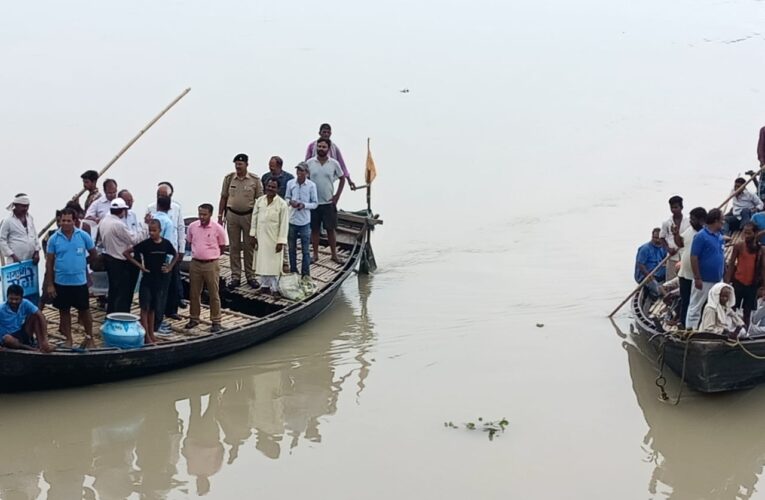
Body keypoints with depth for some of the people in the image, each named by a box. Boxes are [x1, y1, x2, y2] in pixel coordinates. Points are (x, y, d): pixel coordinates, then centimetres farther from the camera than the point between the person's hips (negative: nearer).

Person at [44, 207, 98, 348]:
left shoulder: (83, 236, -7)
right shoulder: (54, 239, -5)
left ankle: (89, 337, 23)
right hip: (61, 282, 1)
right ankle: (68, 339, 24)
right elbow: (49, 262, -1)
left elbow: (93, 254, 7)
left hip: (80, 281, -1)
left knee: (84, 310, 8)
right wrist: (49, 284, -3)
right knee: (64, 311, 11)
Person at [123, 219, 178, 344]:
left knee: (153, 308, 12)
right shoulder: (145, 244, -10)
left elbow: (176, 255, 18)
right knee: (145, 308, -3)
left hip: (161, 279, 3)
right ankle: (146, 335, -2)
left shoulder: (166, 244, -1)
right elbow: (126, 253, -8)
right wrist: (139, 266, -9)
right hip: (147, 279, -3)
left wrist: (169, 267, 5)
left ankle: (151, 334, 20)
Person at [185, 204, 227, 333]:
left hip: (211, 265, -4)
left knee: (214, 294, 2)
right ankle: (194, 319, 25)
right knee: (194, 293, 12)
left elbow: (222, 247, 2)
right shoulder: (192, 226, 1)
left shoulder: (218, 228, -9)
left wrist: (211, 255, 4)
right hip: (195, 263, 4)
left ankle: (216, 322, 9)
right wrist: (198, 253, 11)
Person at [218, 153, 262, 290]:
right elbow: (223, 198, 6)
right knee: (234, 247, 6)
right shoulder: (229, 178, 0)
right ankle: (235, 277, 12)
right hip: (232, 215, 1)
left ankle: (250, 276, 16)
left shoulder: (255, 180, -5)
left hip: (249, 215, -1)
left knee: (249, 247, 6)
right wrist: (220, 216, 5)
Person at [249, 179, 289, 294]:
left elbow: (284, 224, -9)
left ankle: (274, 287, 11)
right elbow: (254, 218, 7)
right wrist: (253, 235, 4)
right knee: (262, 262, 11)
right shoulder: (259, 201, 2)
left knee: (274, 263, 0)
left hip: (274, 239, -4)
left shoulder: (282, 204, -10)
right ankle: (264, 284, 23)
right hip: (261, 237, 4)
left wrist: (281, 241, -12)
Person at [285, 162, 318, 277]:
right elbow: (286, 198, 10)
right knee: (292, 248, 12)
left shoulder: (311, 185, -7)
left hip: (305, 221, -2)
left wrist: (304, 205, -18)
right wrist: (290, 202, -12)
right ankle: (293, 271, 24)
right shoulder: (290, 183, -1)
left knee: (306, 250, 3)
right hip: (292, 220, 2)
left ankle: (305, 274, 11)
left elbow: (315, 203, -1)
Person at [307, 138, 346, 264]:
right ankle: (315, 254, 17)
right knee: (314, 229, 7)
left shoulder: (334, 164, -3)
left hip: (329, 202, 0)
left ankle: (334, 255, 14)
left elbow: (342, 179, 8)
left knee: (331, 229, 5)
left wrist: (337, 196, 2)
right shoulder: (309, 163, -3)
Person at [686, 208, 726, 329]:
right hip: (704, 280, -8)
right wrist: (697, 278, -18)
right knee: (696, 307, 0)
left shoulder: (720, 236, 8)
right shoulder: (701, 236, -15)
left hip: (718, 280, 8)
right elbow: (694, 258, -17)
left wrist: (724, 274, 16)